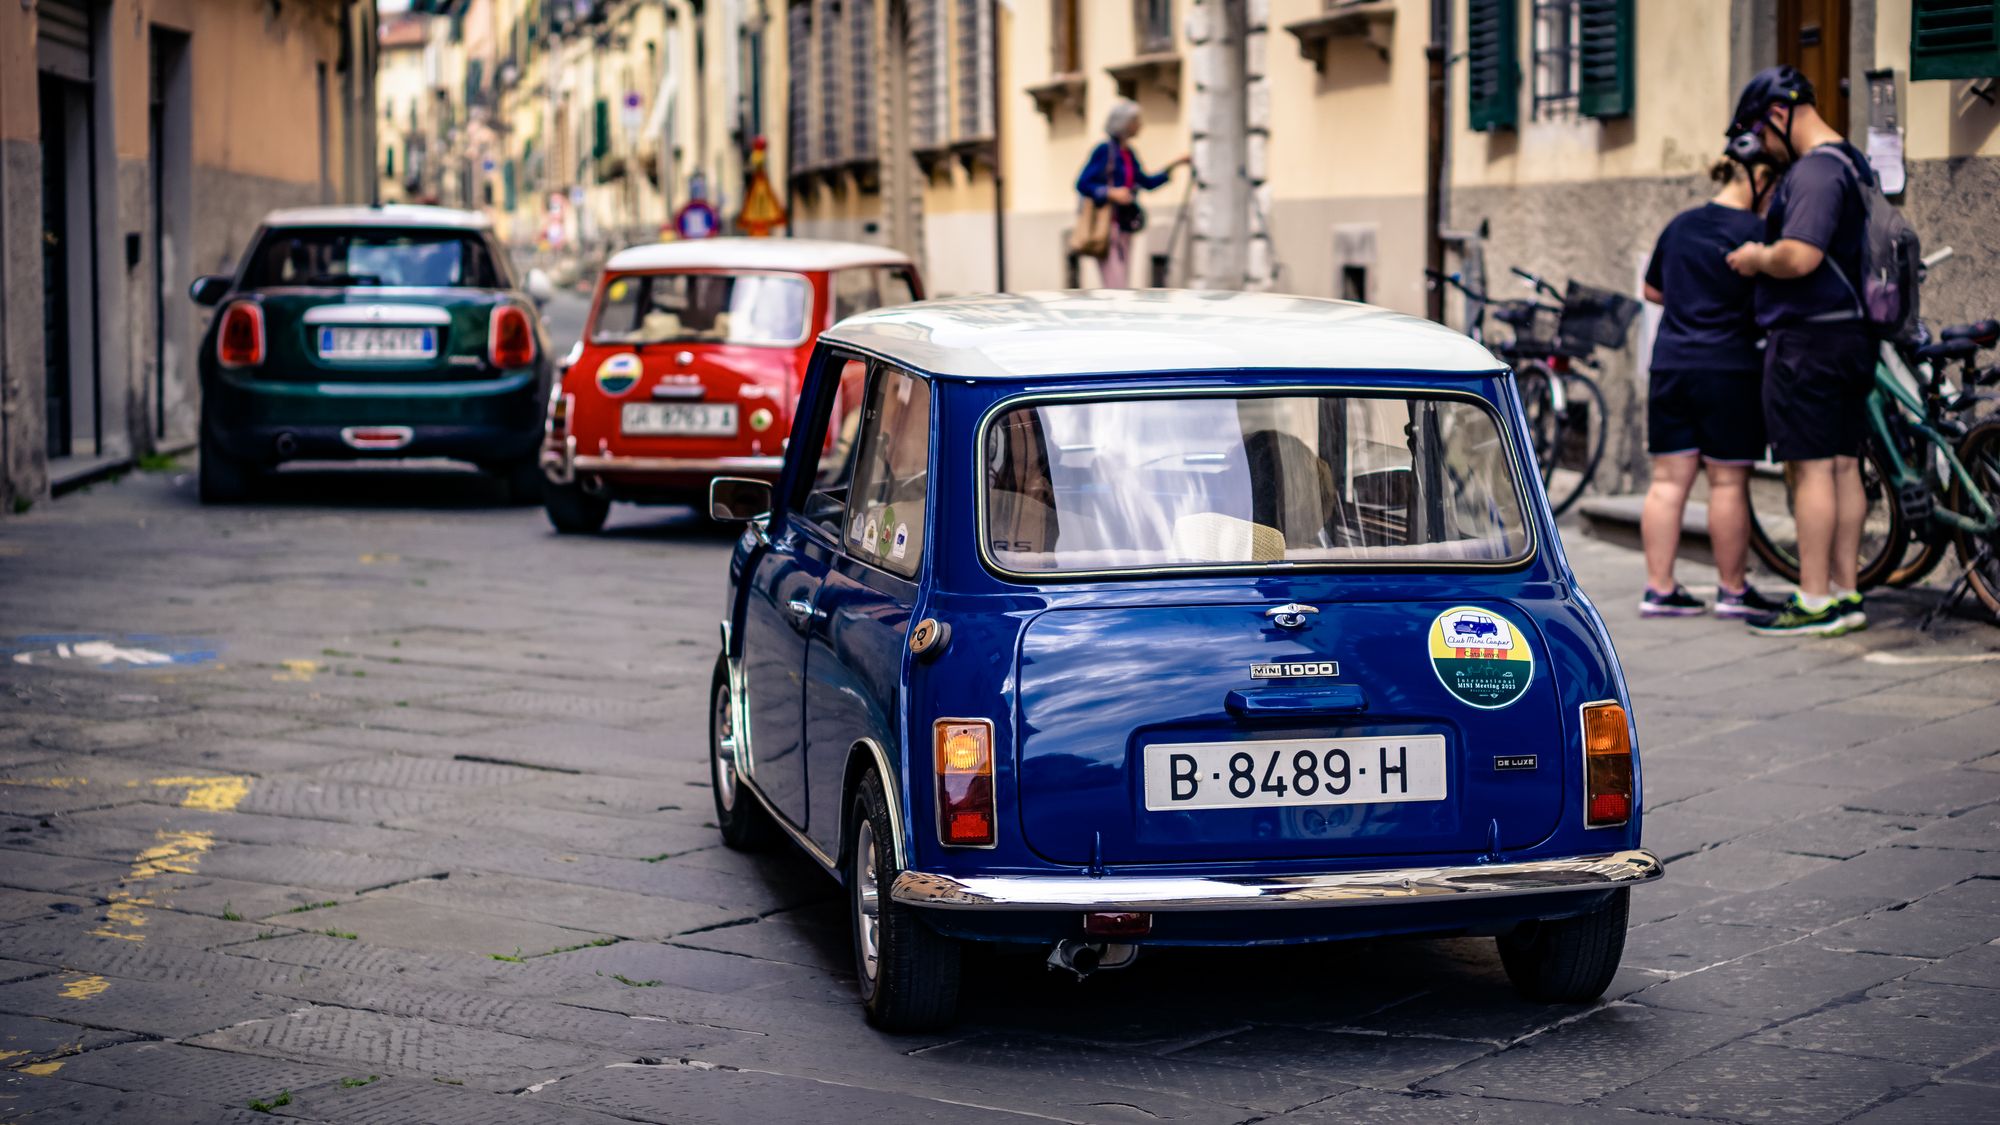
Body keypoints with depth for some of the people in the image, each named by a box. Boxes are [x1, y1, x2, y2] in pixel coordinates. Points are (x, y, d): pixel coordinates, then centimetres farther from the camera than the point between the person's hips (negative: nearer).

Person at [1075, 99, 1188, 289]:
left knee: (1122, 286, 7)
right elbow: (1082, 184, -12)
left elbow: (1146, 182, 24)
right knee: (1115, 283, -15)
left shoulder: (1129, 153, 13)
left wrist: (1173, 167, 19)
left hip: (1124, 227, 9)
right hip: (1106, 224, -9)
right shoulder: (1104, 150, -10)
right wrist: (1111, 193, -20)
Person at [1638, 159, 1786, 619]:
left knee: (1668, 479, 5)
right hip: (1729, 369, -6)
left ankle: (1659, 587, 6)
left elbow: (1652, 290, 22)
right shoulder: (1753, 230, -9)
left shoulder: (1679, 225, 12)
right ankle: (1733, 590, 8)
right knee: (1728, 482, 1)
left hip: (1670, 367, 6)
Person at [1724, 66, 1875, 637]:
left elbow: (1799, 257, -27)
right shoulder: (1854, 164, 17)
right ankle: (1845, 593, 15)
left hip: (1808, 338, -10)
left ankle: (1816, 601, -6)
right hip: (1851, 334, 10)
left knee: (1812, 468, -7)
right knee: (1843, 466, 11)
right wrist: (1769, 256, 20)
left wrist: (1757, 258, -9)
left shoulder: (1814, 171, -16)